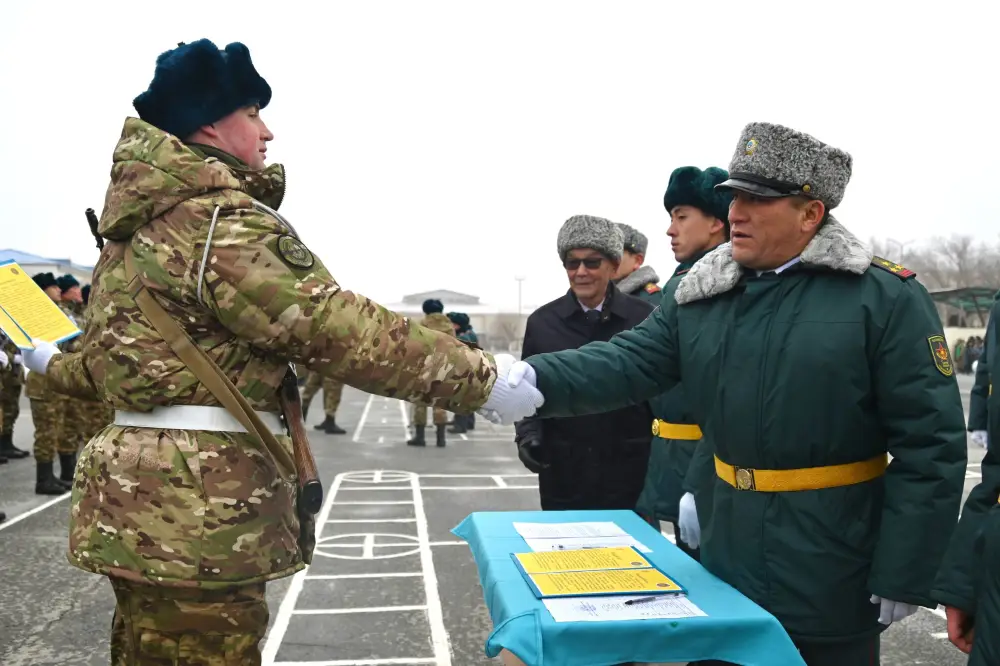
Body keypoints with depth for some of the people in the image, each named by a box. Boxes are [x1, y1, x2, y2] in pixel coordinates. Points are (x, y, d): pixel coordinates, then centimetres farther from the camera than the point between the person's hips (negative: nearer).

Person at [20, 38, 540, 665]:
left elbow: (115, 354, 23)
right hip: (198, 501, -11)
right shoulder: (225, 220, -17)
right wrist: (481, 378, -22)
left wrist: (53, 364, 47)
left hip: (141, 497, 11)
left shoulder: (138, 227, 16)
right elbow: (337, 328, -25)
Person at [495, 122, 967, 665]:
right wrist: (533, 380, -27)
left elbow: (931, 445, -13)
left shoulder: (886, 298, -12)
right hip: (727, 568, 5)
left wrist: (901, 580, -14)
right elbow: (629, 362, -9)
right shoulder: (702, 295, 2)